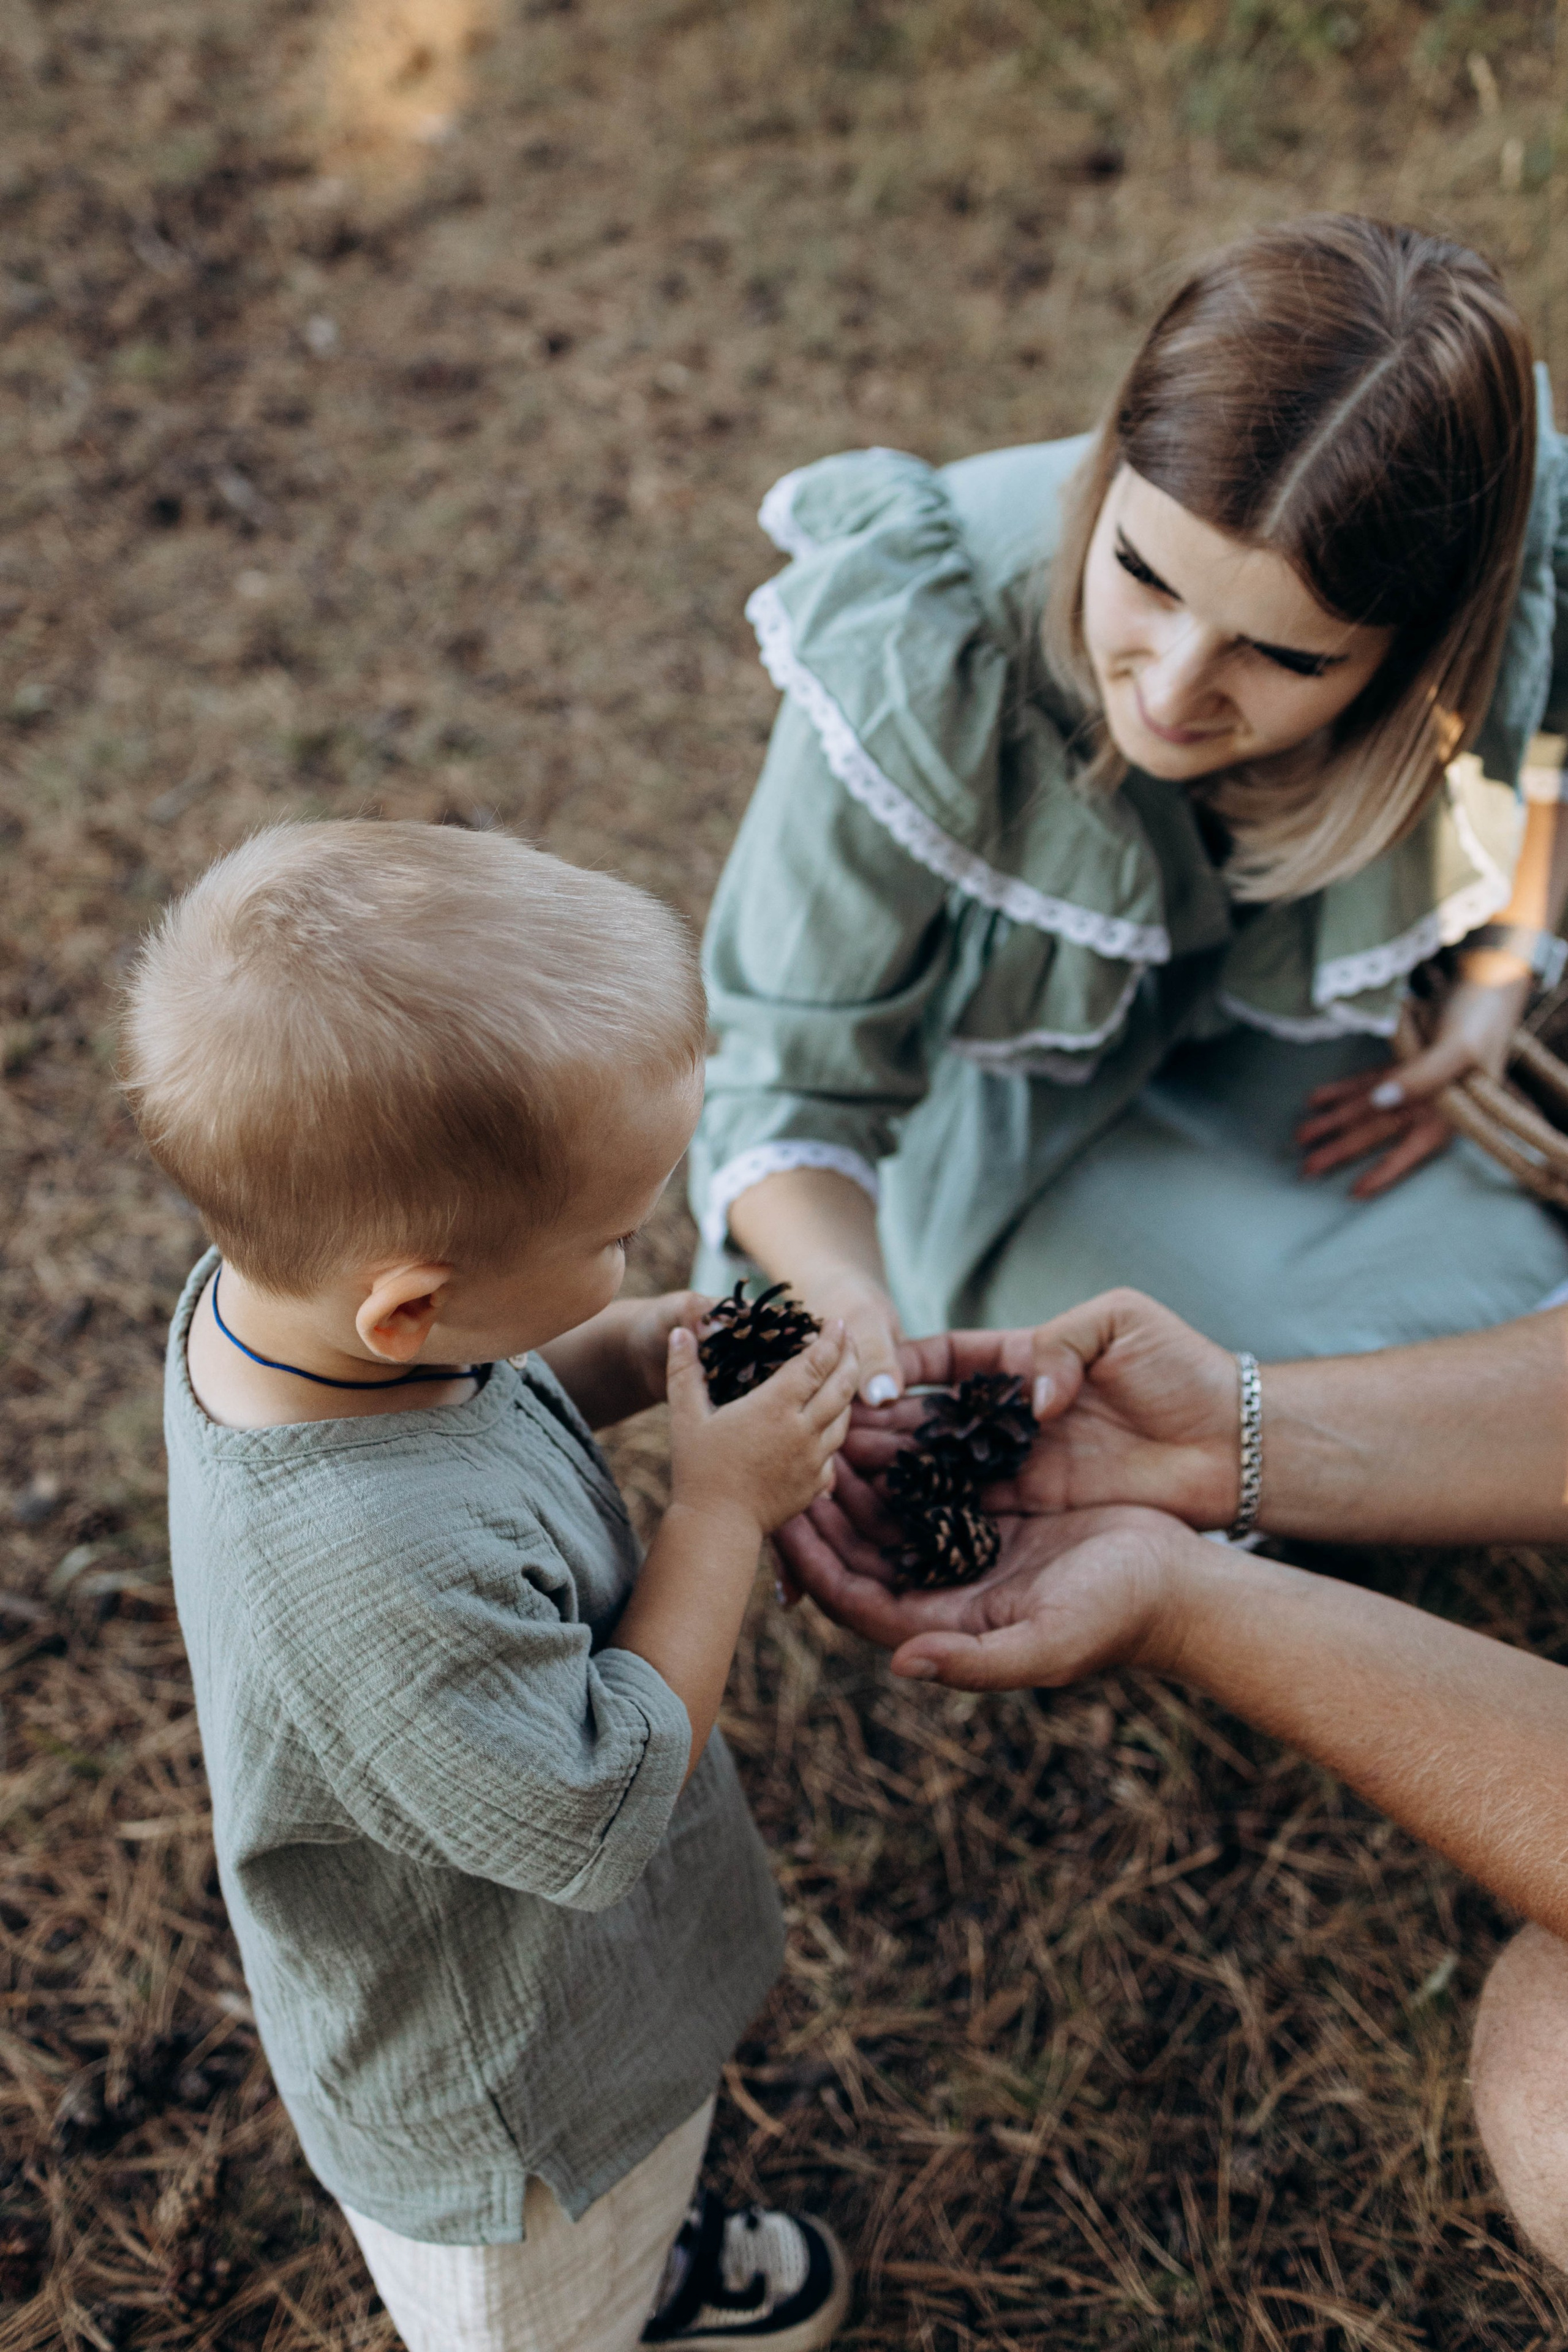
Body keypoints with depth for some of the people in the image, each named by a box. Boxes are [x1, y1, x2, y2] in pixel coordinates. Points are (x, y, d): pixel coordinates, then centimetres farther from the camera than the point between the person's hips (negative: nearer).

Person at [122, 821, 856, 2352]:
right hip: (499, 2102, -8)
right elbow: (603, 1813, -31)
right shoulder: (378, 1581, -47)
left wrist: (616, 1364, -15)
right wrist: (724, 1508, -28)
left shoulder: (271, 1283, -22)